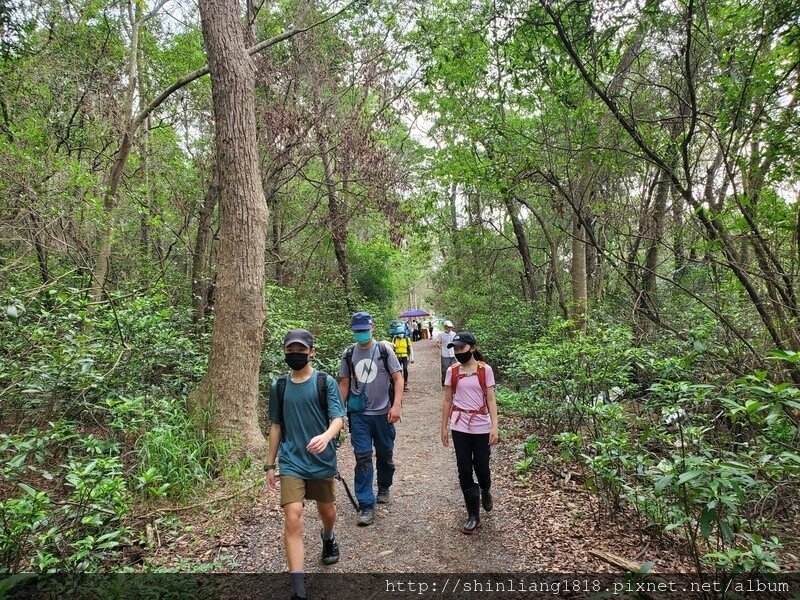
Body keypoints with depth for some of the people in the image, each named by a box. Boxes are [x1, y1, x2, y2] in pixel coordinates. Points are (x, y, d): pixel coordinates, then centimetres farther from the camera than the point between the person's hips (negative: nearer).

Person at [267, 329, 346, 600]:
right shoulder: (279, 386, 1)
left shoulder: (326, 382, -8)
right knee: (292, 519, -11)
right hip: (291, 462, 1)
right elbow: (276, 426, 9)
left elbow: (338, 418, -15)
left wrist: (326, 436, -37)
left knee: (327, 512, 19)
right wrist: (270, 465, 11)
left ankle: (328, 538, 55)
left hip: (323, 461, 0)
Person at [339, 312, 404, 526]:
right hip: (358, 414, 1)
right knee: (362, 458, -2)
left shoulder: (384, 349, -4)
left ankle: (384, 489, 39)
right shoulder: (349, 354, 3)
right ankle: (366, 506, 6)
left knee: (385, 454, 14)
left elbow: (398, 378, -5)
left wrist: (396, 405, -15)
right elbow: (344, 383, 9)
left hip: (383, 412, -1)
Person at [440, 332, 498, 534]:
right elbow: (447, 401, 6)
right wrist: (444, 427, 7)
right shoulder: (452, 371, 0)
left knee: (481, 469, 5)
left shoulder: (485, 370, -6)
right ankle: (473, 516, 19)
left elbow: (491, 399, -5)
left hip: (481, 427, -2)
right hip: (459, 427, 2)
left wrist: (494, 427, -11)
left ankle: (485, 491, 41)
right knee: (464, 471, 5)